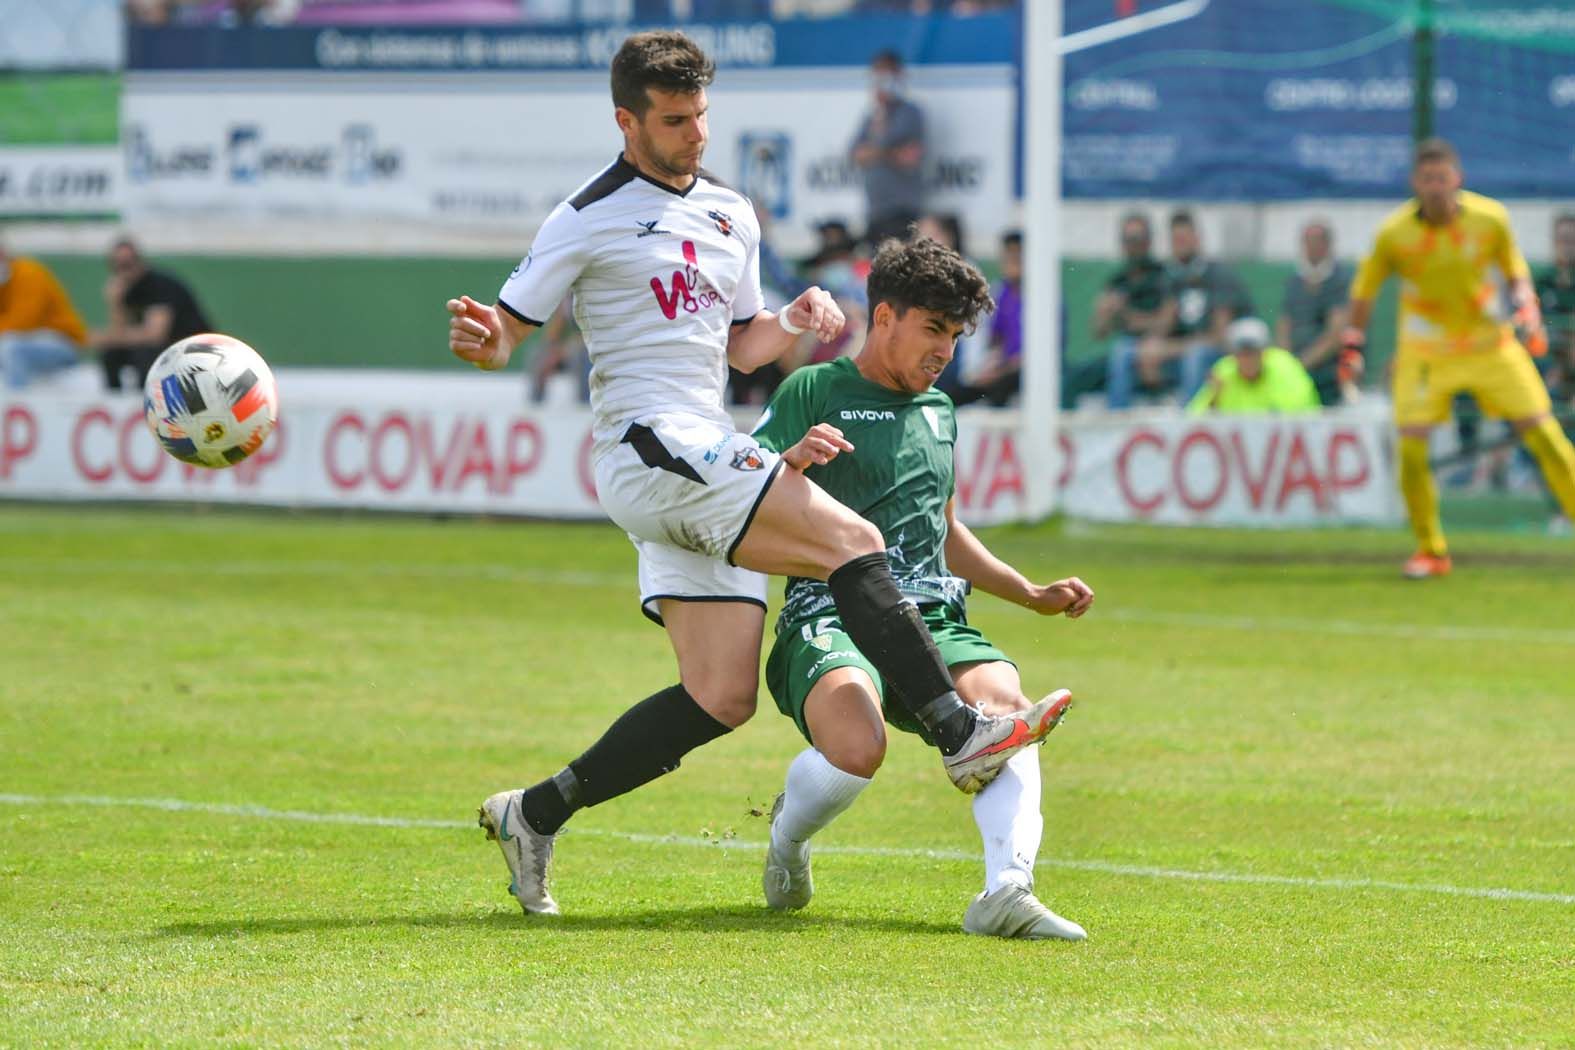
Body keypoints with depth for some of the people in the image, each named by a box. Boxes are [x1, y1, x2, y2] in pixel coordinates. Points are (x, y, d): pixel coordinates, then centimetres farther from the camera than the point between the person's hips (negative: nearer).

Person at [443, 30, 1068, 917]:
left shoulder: (732, 217, 19)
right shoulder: (589, 220, -2)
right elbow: (506, 334, -1)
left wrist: (796, 320, 6)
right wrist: (483, 340, -25)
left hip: (712, 463, 8)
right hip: (647, 449, -8)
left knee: (723, 696, 0)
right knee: (852, 540, -21)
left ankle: (534, 815, 10)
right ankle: (961, 734, -23)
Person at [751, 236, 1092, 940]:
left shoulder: (939, 411, 26)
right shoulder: (814, 393, 5)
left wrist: (1032, 595, 33)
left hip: (934, 619, 6)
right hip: (832, 615, -5)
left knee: (1006, 710, -29)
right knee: (858, 749, -35)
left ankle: (1008, 889, -44)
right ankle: (787, 832, 0)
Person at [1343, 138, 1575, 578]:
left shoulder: (1491, 219, -11)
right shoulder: (1394, 233, -14)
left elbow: (1515, 269, 7)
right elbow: (1365, 289, 2)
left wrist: (1526, 306, -10)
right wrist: (1353, 343, 0)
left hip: (1491, 343, 1)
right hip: (1424, 355, -1)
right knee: (1410, 448, -11)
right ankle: (1430, 550, 8)